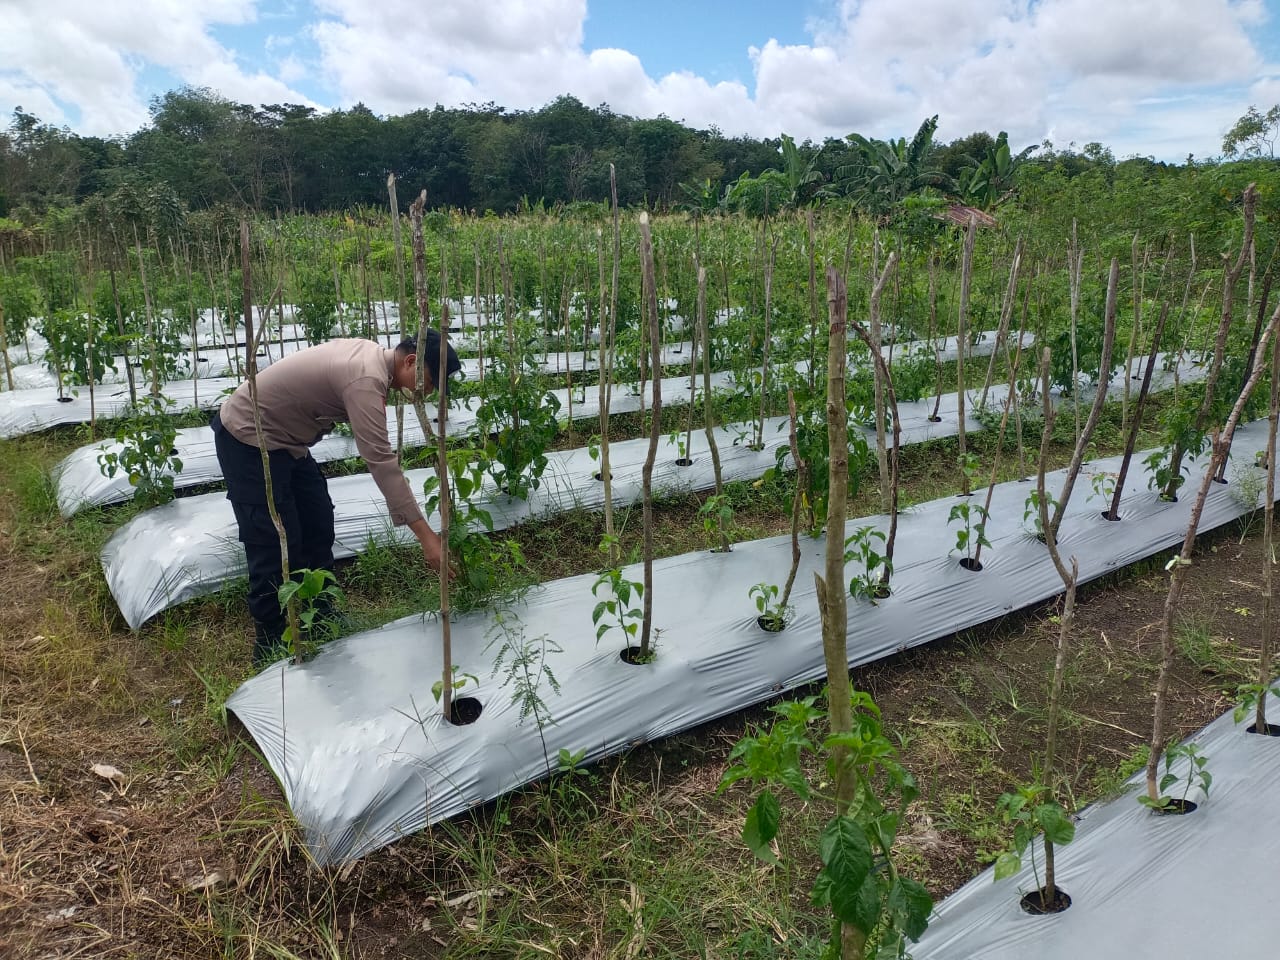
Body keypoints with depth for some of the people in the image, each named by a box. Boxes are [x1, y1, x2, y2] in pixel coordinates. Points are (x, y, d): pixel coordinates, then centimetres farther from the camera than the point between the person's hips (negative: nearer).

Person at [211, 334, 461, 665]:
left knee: (318, 528, 13)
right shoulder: (366, 379, -30)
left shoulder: (372, 354, 1)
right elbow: (382, 462, -35)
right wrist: (425, 535, -37)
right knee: (276, 545, -8)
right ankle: (271, 650, 5)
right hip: (247, 439, -10)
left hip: (282, 438, 10)